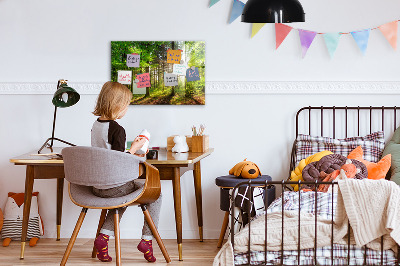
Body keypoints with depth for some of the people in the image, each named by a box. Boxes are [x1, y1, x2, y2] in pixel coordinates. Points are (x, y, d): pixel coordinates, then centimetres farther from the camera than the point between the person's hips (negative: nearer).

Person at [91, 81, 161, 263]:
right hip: (114, 186, -8)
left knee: (123, 196, 36)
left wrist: (130, 154, 19)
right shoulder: (117, 130, -20)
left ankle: (104, 236, 18)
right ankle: (146, 239, 9)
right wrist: (134, 148, -9)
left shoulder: (96, 125, 6)